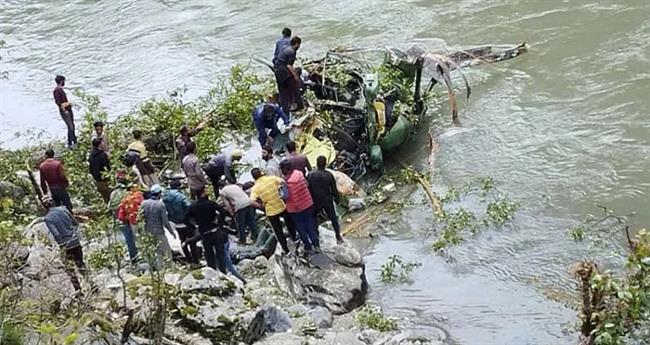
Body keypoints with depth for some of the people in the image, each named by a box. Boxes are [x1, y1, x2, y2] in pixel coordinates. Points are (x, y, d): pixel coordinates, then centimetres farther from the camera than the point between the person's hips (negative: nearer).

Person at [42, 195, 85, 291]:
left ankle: (78, 289, 9)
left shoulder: (48, 218, -12)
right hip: (76, 241, 5)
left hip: (66, 245, -5)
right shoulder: (62, 209, 1)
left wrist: (61, 244, -10)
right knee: (80, 263, 19)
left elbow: (56, 234, -21)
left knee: (70, 269, 8)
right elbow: (75, 223, 9)